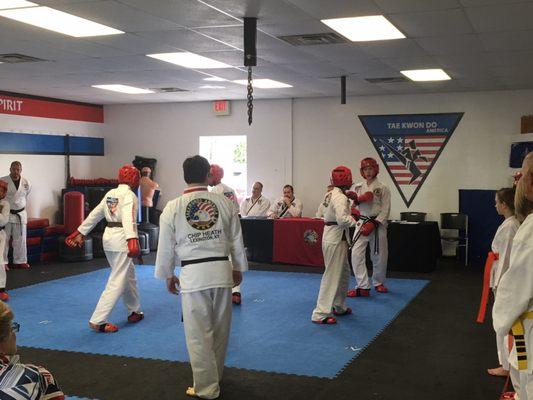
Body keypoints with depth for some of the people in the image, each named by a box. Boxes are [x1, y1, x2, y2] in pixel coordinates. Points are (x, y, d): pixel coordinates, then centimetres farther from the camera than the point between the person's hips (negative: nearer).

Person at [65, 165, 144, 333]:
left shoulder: (110, 193, 13)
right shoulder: (129, 195, -11)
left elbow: (94, 214, 16)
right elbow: (129, 218, -28)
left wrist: (80, 233, 22)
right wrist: (133, 241, -40)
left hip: (109, 237, 9)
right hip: (122, 239, -9)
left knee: (129, 275, 22)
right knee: (118, 282, -5)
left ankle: (134, 312, 33)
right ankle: (97, 321, -6)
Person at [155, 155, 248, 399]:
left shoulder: (173, 208, -4)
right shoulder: (225, 203, 0)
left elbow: (166, 246, 2)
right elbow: (236, 240, 8)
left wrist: (168, 276, 16)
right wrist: (238, 269, 22)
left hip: (193, 274, -3)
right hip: (222, 271, 3)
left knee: (198, 334, 7)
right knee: (220, 329, 18)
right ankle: (215, 375, 37)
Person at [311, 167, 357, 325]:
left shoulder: (330, 194, 10)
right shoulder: (340, 198, -19)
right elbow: (342, 219, -30)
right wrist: (354, 219, -11)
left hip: (330, 237, 10)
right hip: (336, 240, -10)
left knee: (344, 274, 21)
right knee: (332, 276, -4)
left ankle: (339, 307, 33)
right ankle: (320, 313, -1)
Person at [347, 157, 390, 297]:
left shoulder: (382, 188, -4)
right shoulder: (357, 187, 6)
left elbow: (385, 210, -7)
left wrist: (374, 224, -16)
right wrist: (356, 199, -18)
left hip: (377, 225, -2)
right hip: (361, 223, 2)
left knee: (379, 256, 9)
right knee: (356, 254, -10)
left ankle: (378, 282, 33)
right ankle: (363, 287, -5)